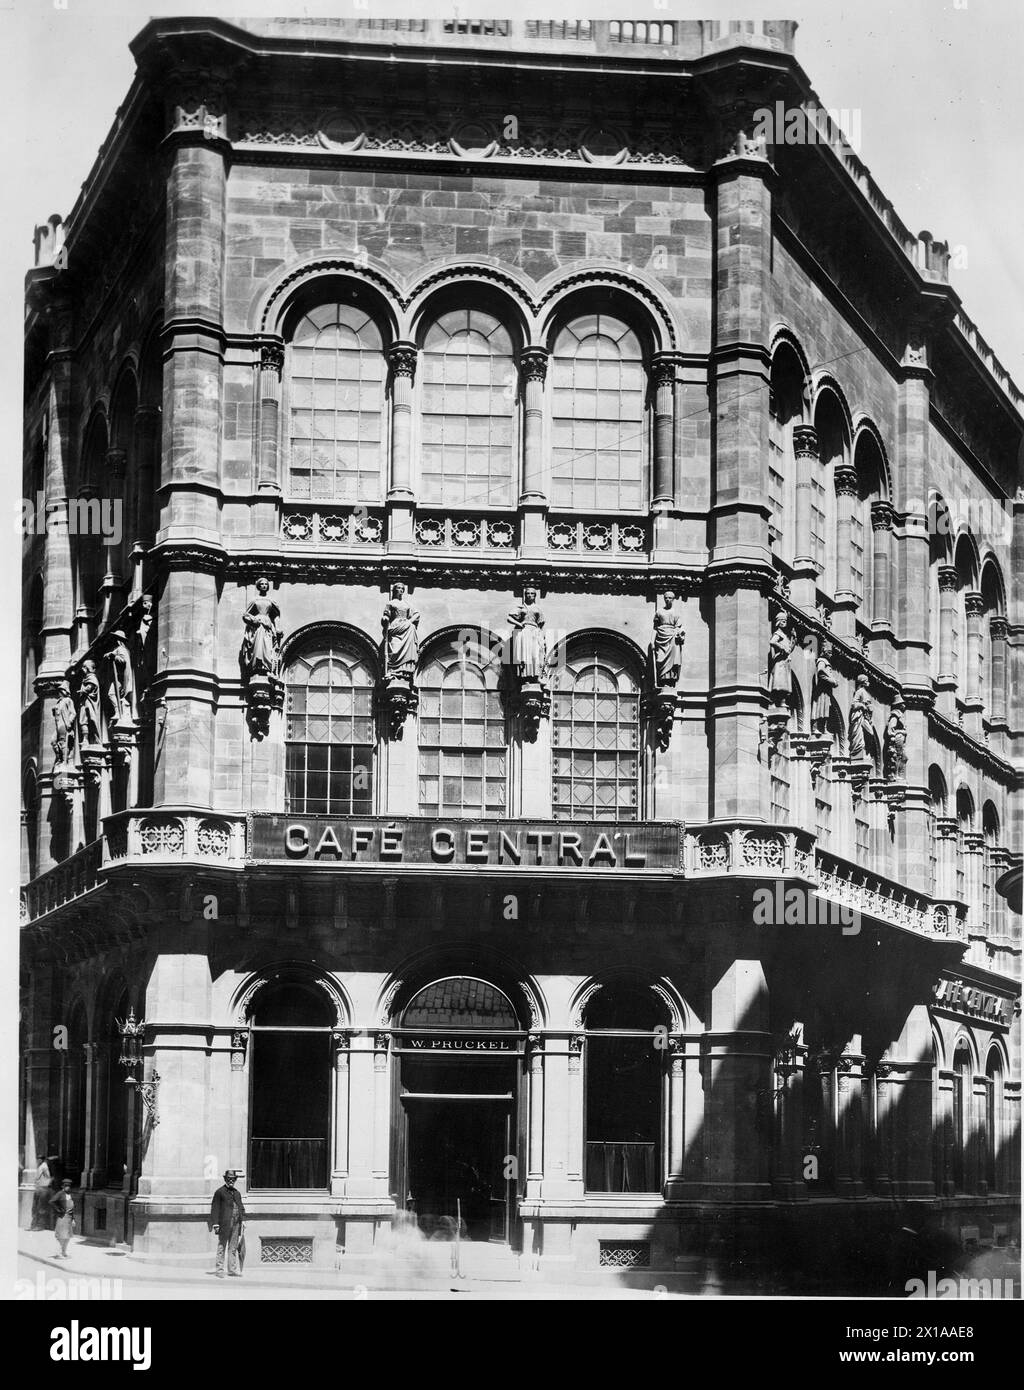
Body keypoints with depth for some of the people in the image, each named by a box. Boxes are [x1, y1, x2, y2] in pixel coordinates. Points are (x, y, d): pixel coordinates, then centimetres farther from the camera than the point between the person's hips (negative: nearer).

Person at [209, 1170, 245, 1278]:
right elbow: (215, 1208, -4)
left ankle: (232, 1270, 12)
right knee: (221, 1247, -1)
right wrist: (215, 1223, -11)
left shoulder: (237, 1193, 19)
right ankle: (220, 1270, 2)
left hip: (236, 1224, 5)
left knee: (233, 1248, 8)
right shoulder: (219, 1192, 0)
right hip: (224, 1223, -5)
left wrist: (242, 1221, 11)